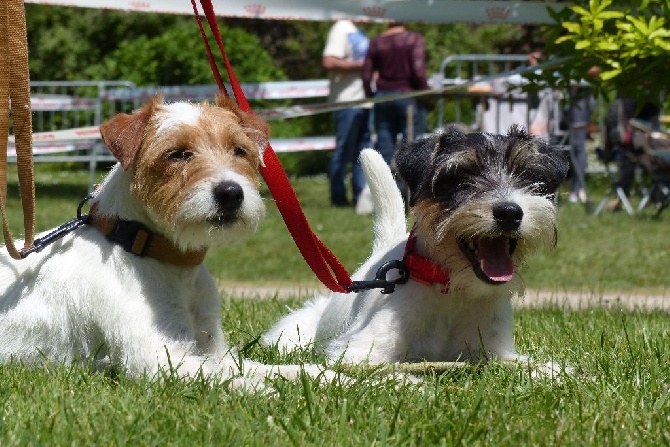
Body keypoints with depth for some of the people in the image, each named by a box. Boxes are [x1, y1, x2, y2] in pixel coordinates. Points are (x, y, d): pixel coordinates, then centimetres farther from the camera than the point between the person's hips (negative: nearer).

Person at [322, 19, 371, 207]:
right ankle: (338, 197, 4)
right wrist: (360, 65, -19)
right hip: (347, 101, -9)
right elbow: (329, 63, -24)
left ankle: (362, 195, 14)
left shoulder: (356, 31, 16)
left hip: (364, 100, 9)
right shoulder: (341, 29, -13)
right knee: (344, 150, -3)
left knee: (364, 148, 10)